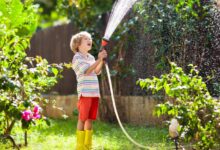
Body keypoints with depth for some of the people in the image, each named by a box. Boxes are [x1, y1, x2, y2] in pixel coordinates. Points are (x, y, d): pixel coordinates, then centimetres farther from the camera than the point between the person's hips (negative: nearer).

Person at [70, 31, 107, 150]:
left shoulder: (91, 57, 19)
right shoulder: (77, 58, -5)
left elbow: (97, 72, 15)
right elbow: (86, 71, -18)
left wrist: (102, 60, 1)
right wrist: (99, 60, -22)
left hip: (94, 92, 7)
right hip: (84, 93, -7)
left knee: (90, 119, 8)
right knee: (82, 119, -6)